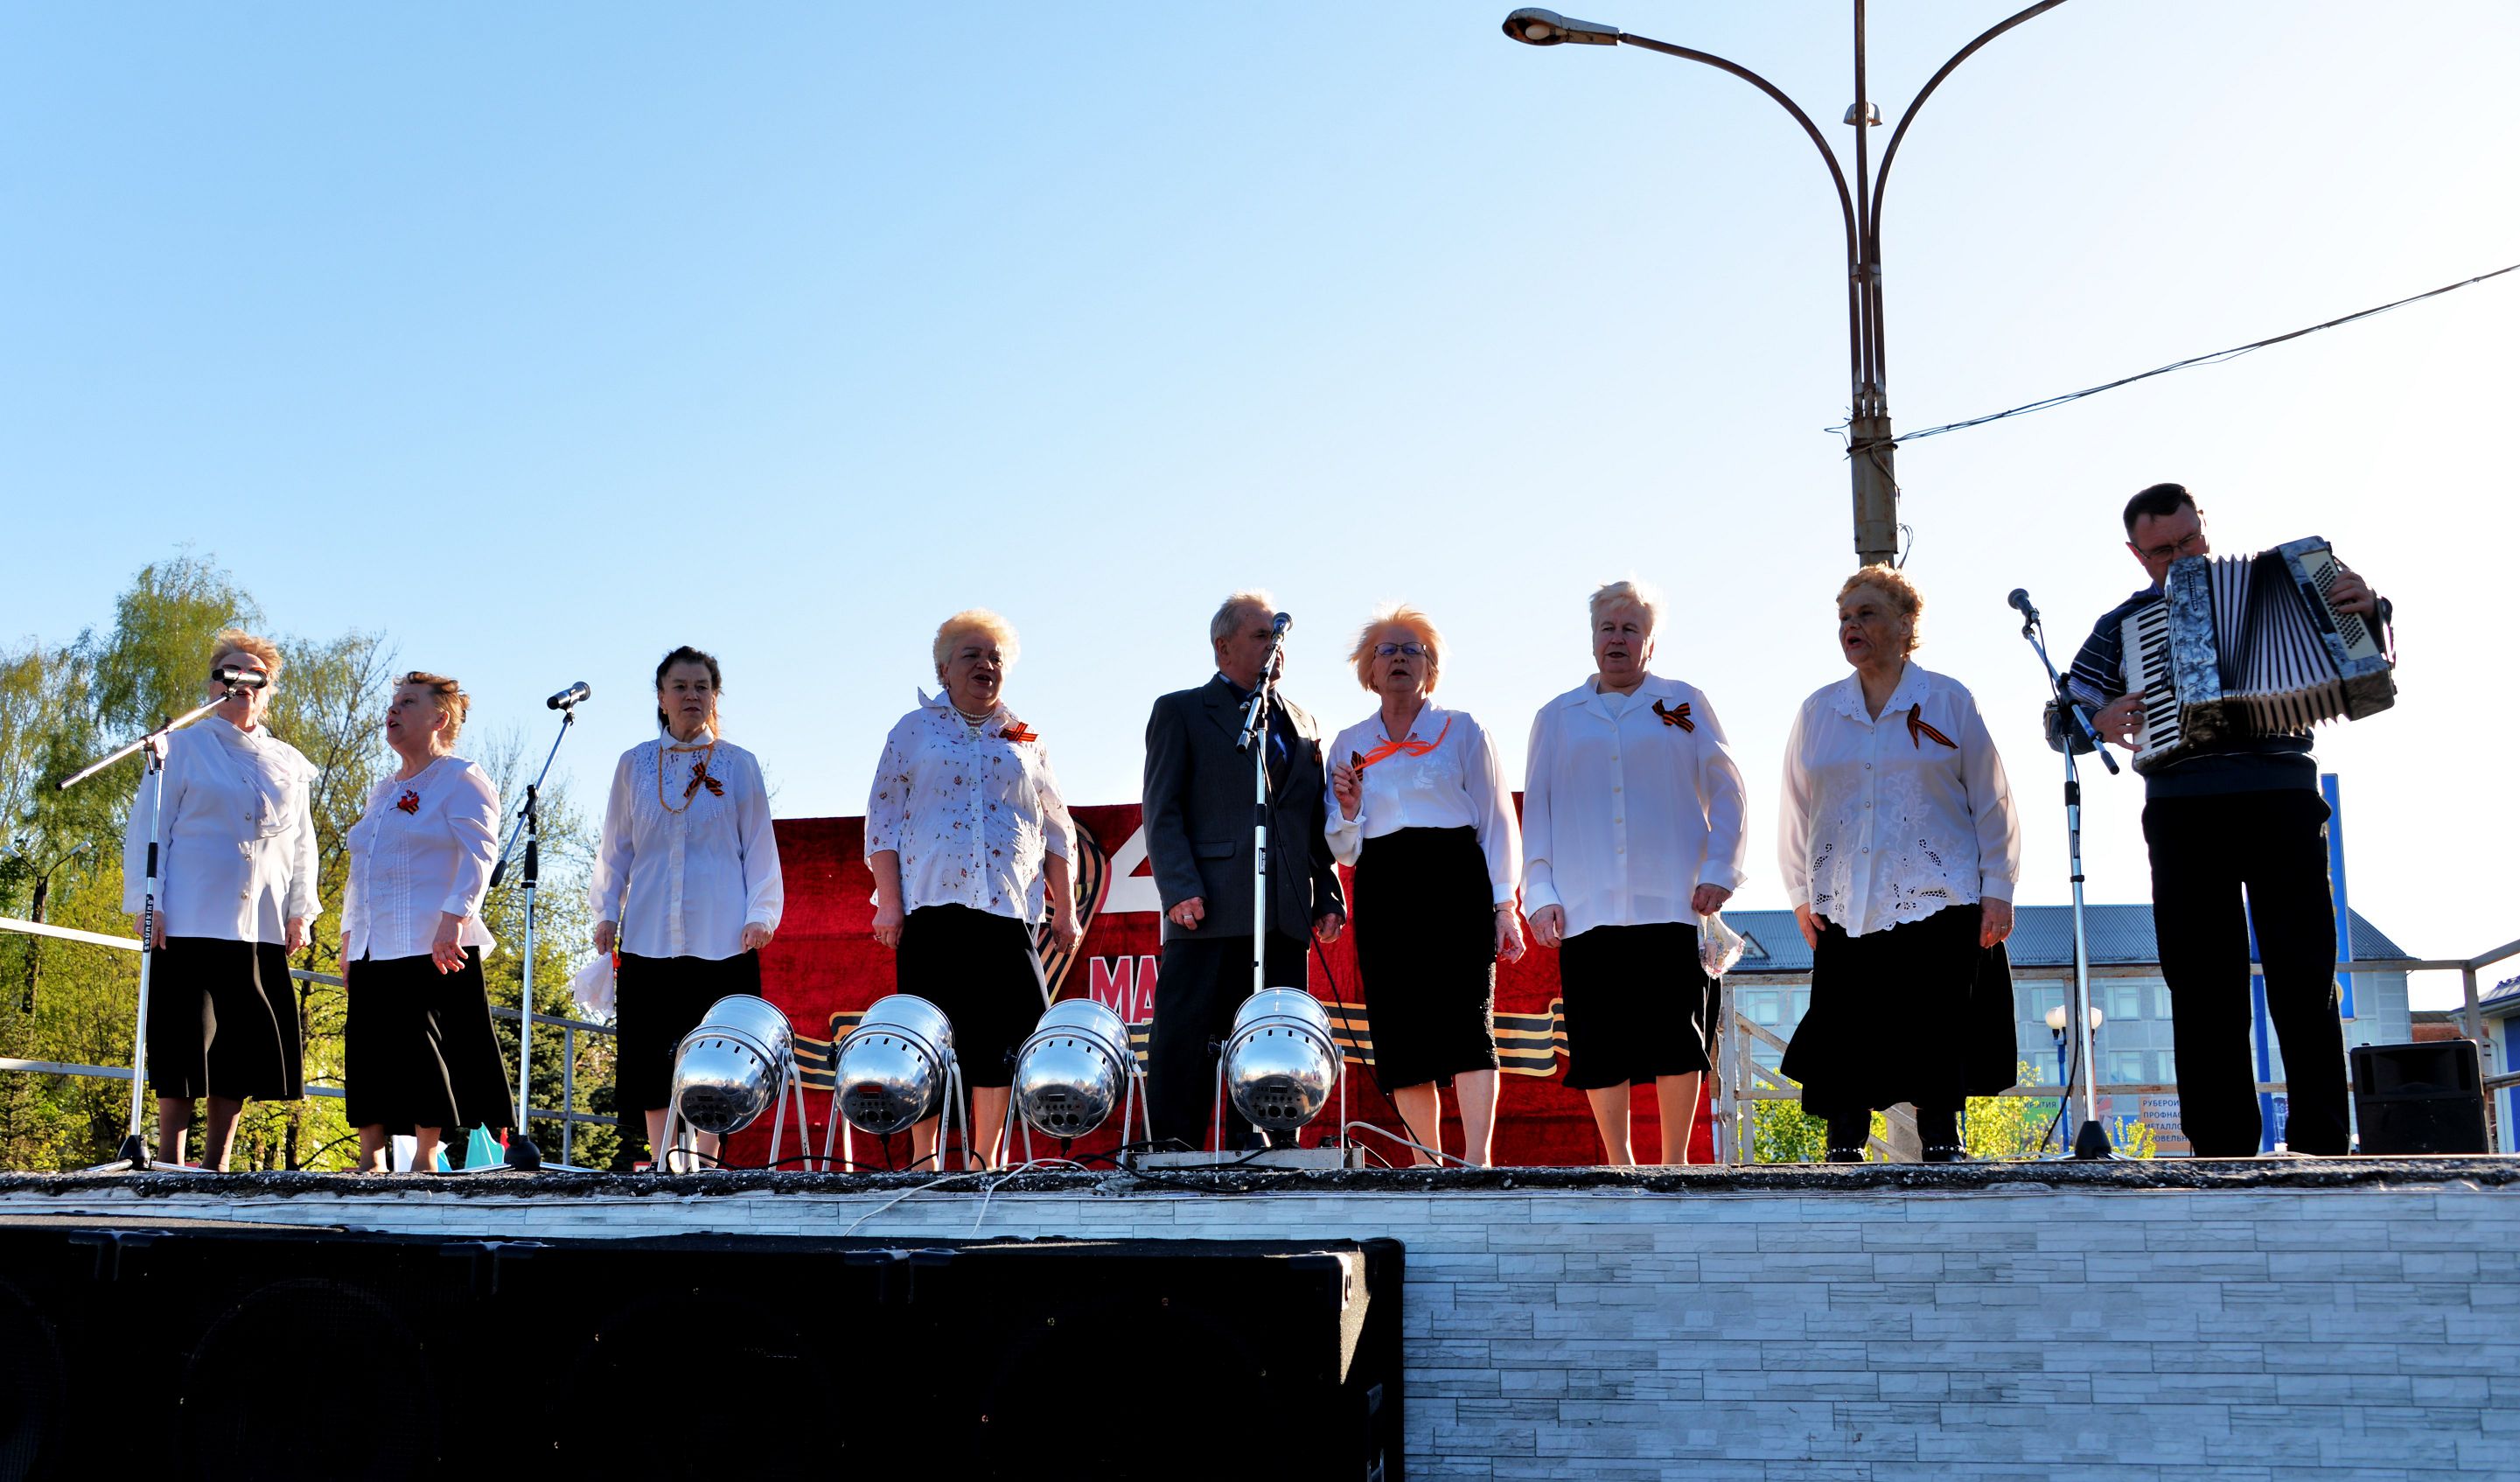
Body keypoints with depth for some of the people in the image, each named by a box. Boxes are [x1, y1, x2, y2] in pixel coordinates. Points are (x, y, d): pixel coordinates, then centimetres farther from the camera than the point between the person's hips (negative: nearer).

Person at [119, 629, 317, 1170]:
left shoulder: (290, 765, 17)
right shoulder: (182, 749, 6)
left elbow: (302, 844, 19)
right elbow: (146, 831, 3)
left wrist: (301, 912, 8)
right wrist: (147, 906, -6)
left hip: (263, 929, 4)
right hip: (191, 922, -4)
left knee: (246, 1045, 2)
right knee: (185, 1041, -6)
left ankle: (216, 1162, 10)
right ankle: (169, 1159, 3)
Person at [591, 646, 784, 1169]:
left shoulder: (738, 766, 7)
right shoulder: (634, 765, 13)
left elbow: (760, 849, 6)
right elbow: (615, 850, 17)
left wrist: (760, 914, -4)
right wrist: (606, 912, 8)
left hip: (721, 938, -2)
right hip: (649, 938, 2)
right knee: (652, 1058, -1)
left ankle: (704, 1163, 3)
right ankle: (663, 1167, 6)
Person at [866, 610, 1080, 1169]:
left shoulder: (1025, 740, 17)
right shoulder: (914, 731, 10)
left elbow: (1057, 832, 16)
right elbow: (883, 820, 5)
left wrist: (1065, 910, 9)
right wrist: (889, 902, -5)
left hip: (1009, 907, 2)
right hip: (933, 901, -2)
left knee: (1002, 1030, -3)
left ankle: (985, 1156, 4)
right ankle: (924, 1156, 4)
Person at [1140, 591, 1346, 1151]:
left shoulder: (1302, 722, 21)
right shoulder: (1180, 712, 7)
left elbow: (1316, 821, 20)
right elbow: (1162, 810, -1)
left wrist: (1329, 896, 7)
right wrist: (1180, 889, -14)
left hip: (1286, 916, 5)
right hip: (1212, 912, -4)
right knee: (1186, 1045, -6)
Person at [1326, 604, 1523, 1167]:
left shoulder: (1462, 730, 9)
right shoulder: (1349, 744, 16)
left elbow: (1497, 821, 6)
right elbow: (1344, 849, 18)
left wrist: (1504, 907, -2)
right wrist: (1348, 811, -4)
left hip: (1454, 877, -3)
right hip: (1383, 891, 3)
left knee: (1465, 1015, -14)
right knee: (1400, 1030, -2)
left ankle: (1476, 1161, -17)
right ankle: (1426, 1165, 4)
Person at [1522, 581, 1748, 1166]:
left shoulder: (1684, 703, 13)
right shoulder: (1557, 717, 17)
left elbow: (1726, 790, 10)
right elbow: (1537, 807, 14)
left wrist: (1718, 872, -1)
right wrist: (1539, 893, 4)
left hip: (1672, 900, -1)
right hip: (1586, 907, 1)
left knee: (1677, 1031, -4)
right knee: (1600, 1041, -2)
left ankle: (1674, 1163, 5)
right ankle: (1619, 1164, 7)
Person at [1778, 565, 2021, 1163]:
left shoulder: (1947, 700, 5)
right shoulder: (1818, 711, 13)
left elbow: (1992, 801, 5)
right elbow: (1796, 812, 16)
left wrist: (1998, 889, -1)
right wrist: (1801, 895, 8)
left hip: (1938, 905, -2)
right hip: (1846, 912, 2)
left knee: (1937, 1042, -4)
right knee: (1846, 1044, -4)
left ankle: (1941, 1150, 4)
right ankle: (1843, 1159, -1)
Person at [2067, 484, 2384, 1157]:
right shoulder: (2124, 625, 17)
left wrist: (2367, 610, -5)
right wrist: (2099, 722, -4)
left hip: (2282, 800, -1)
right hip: (2183, 812, 1)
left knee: (2304, 975, -6)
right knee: (2204, 982, -2)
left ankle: (2322, 1145, -5)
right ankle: (2223, 1147, 0)